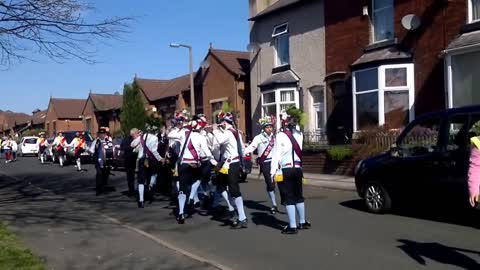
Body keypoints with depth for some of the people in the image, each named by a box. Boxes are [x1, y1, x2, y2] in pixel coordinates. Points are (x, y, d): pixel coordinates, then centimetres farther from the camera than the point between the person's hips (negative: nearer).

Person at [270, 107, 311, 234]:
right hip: (297, 169, 5)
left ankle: (292, 226, 1)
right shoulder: (299, 134, 1)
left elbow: (276, 155, -16)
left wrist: (273, 171, -15)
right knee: (298, 196, 18)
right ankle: (303, 222, 29)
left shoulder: (281, 135, -14)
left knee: (288, 198, 0)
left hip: (285, 170, -5)